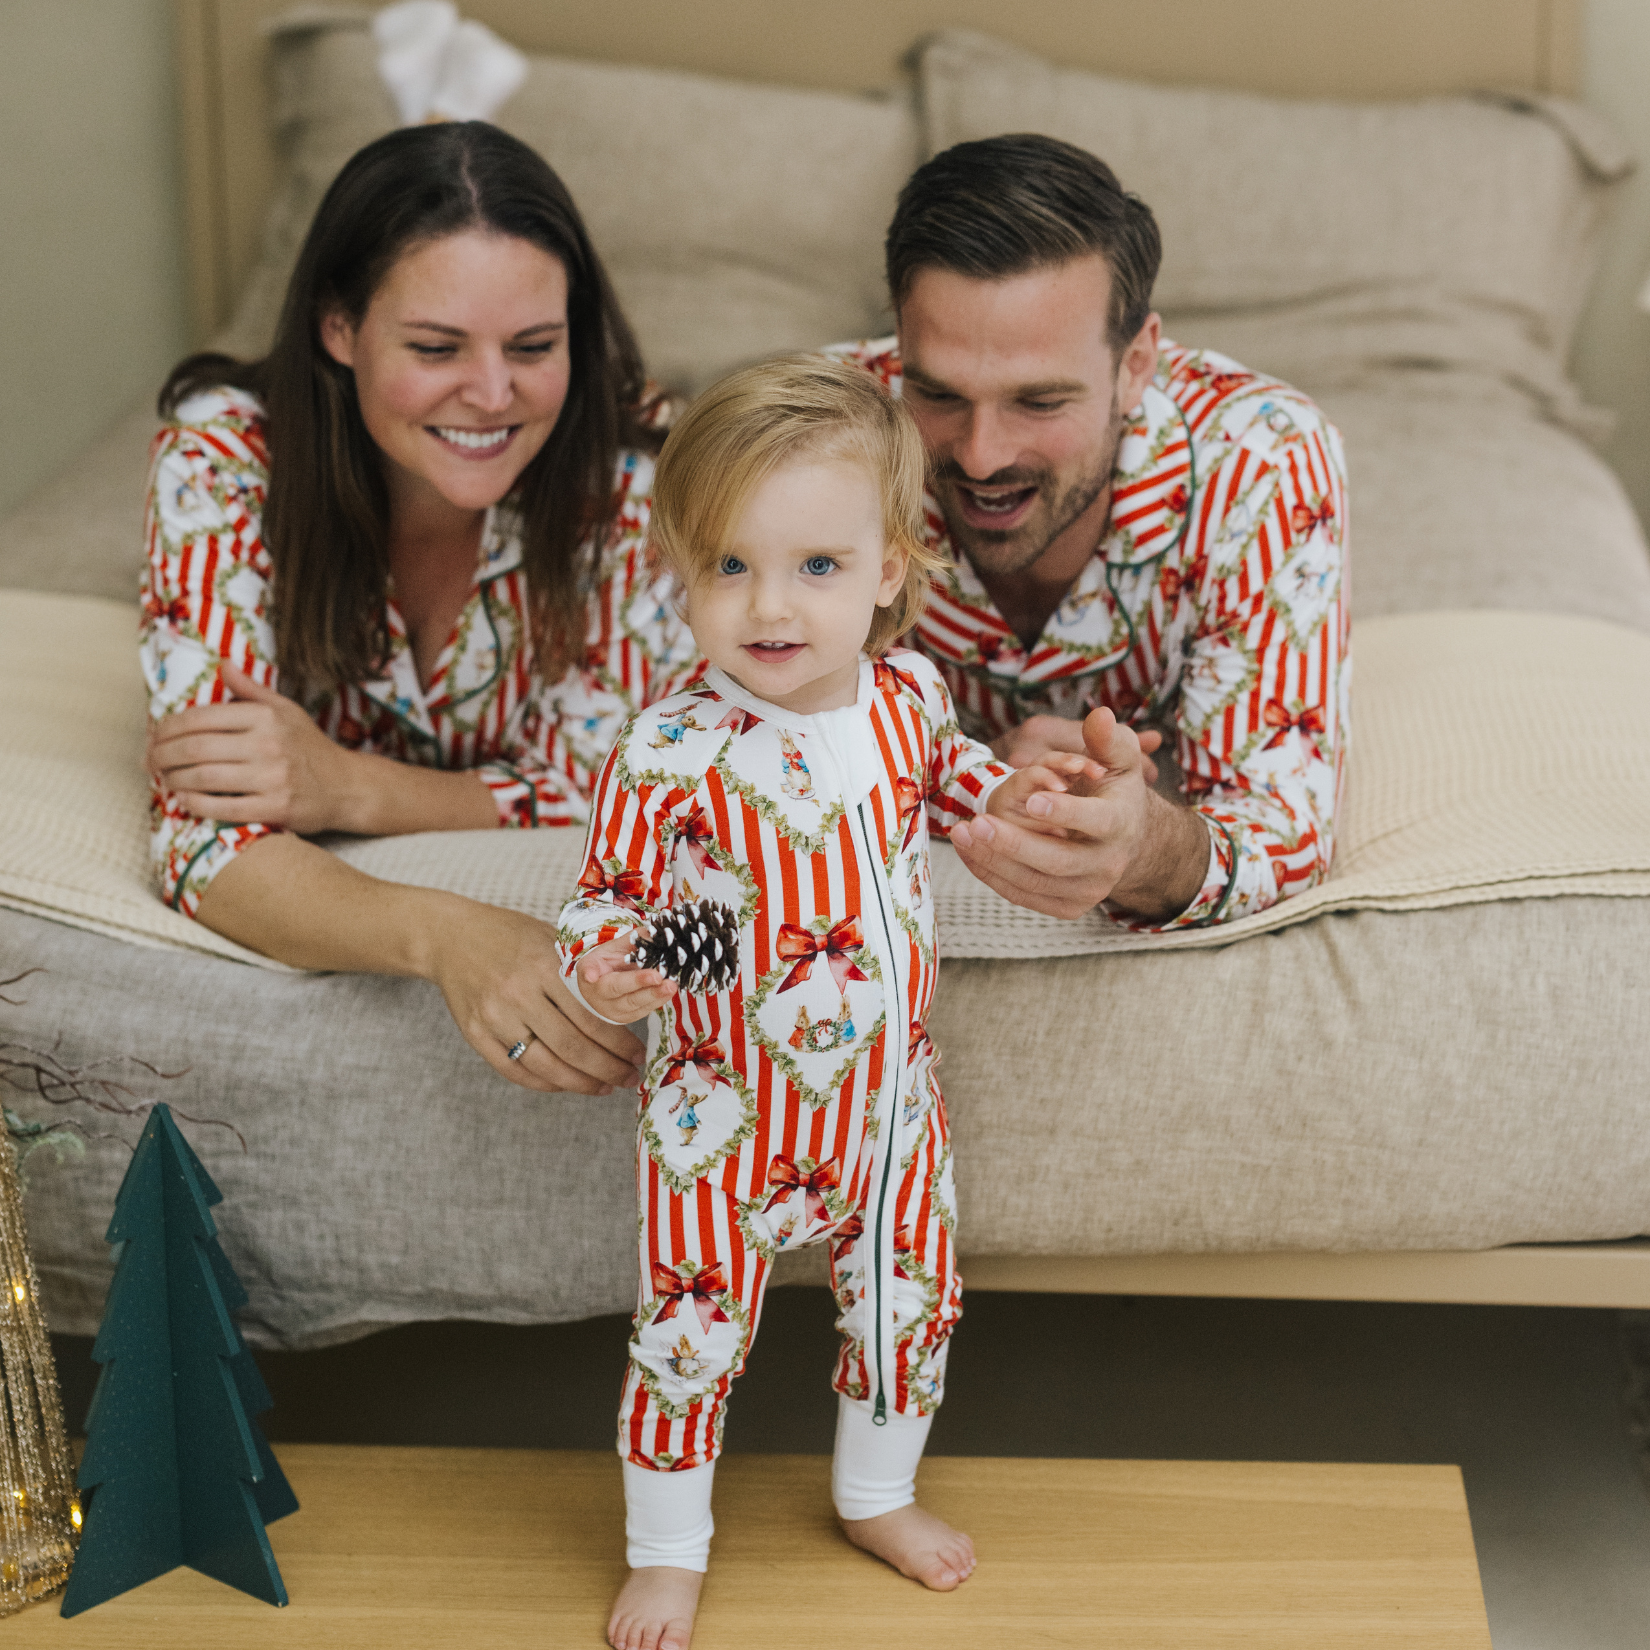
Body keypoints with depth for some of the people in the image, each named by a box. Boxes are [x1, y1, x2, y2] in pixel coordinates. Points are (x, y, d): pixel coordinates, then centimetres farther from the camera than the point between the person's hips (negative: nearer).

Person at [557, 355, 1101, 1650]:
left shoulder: (908, 695, -8)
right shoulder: (668, 755, -24)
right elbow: (609, 895, -12)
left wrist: (1005, 794, -1)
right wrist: (607, 966, -32)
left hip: (891, 1105, 5)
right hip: (729, 1127, -4)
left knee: (913, 1299, 20)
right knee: (690, 1332, 8)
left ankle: (878, 1490, 47)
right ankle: (667, 1546, 32)